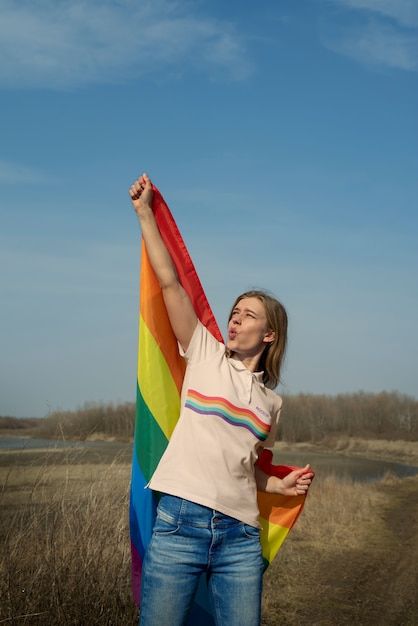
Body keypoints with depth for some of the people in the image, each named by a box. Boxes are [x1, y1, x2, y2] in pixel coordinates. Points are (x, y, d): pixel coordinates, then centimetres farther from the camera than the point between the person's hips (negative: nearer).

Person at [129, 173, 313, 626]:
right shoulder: (205, 356, 7)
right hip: (180, 522, -3)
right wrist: (145, 214, -2)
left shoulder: (271, 401, 15)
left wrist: (281, 486, 7)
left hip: (240, 537, 3)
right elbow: (169, 283, 1)